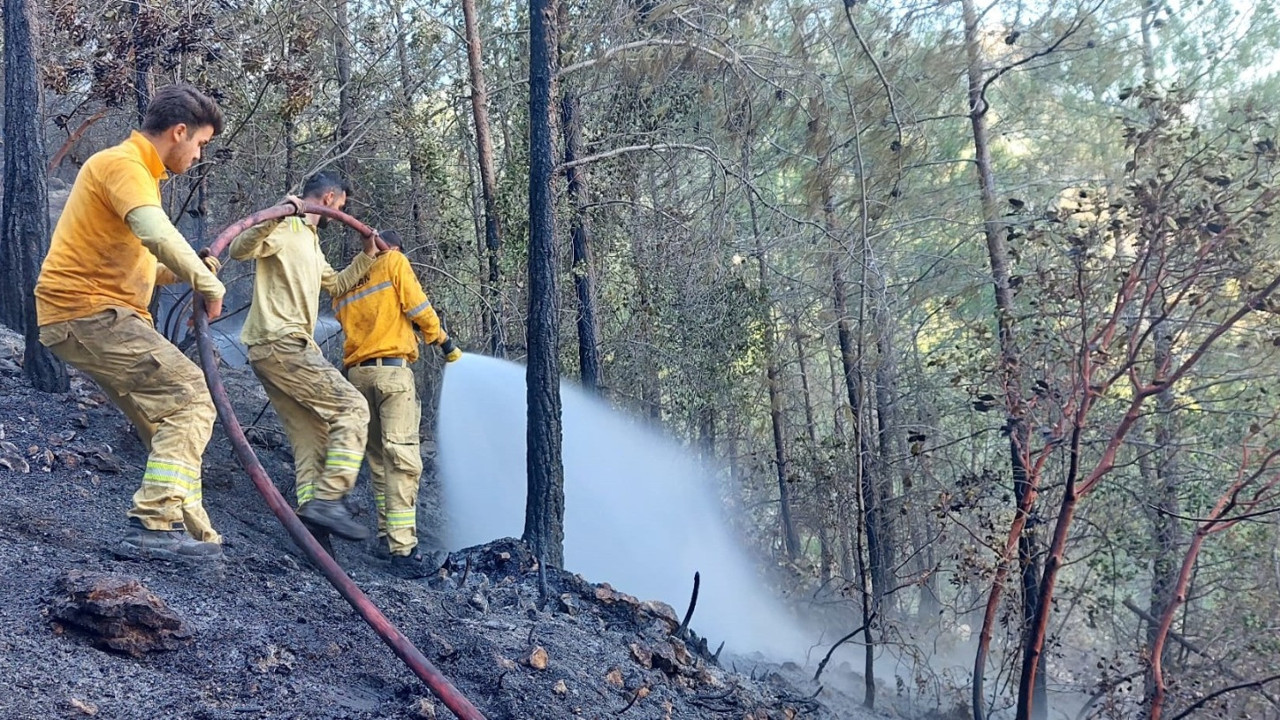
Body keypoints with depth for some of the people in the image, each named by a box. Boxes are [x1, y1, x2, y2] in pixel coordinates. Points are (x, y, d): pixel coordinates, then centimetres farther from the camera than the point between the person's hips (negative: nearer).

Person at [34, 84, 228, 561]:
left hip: (97, 316, 10)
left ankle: (189, 532, 14)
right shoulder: (122, 165, -11)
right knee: (190, 398, -17)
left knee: (168, 421, 11)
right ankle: (154, 526, -22)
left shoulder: (136, 171, 23)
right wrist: (208, 282, -19)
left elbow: (136, 264, 25)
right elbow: (157, 234, -30)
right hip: (88, 312, -10)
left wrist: (190, 273, 8)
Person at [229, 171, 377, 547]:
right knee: (351, 407, -14)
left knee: (311, 437, 4)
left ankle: (311, 521, -4)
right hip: (280, 343, -10)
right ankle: (327, 499, -20)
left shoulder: (310, 242, 27)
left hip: (287, 347, 10)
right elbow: (240, 249, -21)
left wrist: (367, 256, 33)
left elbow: (336, 285, 41)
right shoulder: (286, 229, -4)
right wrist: (273, 218, -33)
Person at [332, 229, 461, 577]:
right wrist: (443, 341, 8)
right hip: (392, 370, -6)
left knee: (378, 460, 16)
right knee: (402, 459, -11)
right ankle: (403, 550, -19)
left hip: (357, 374, 6)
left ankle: (386, 535, 20)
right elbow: (418, 307, -3)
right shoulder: (394, 262, 4)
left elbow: (347, 319, 12)